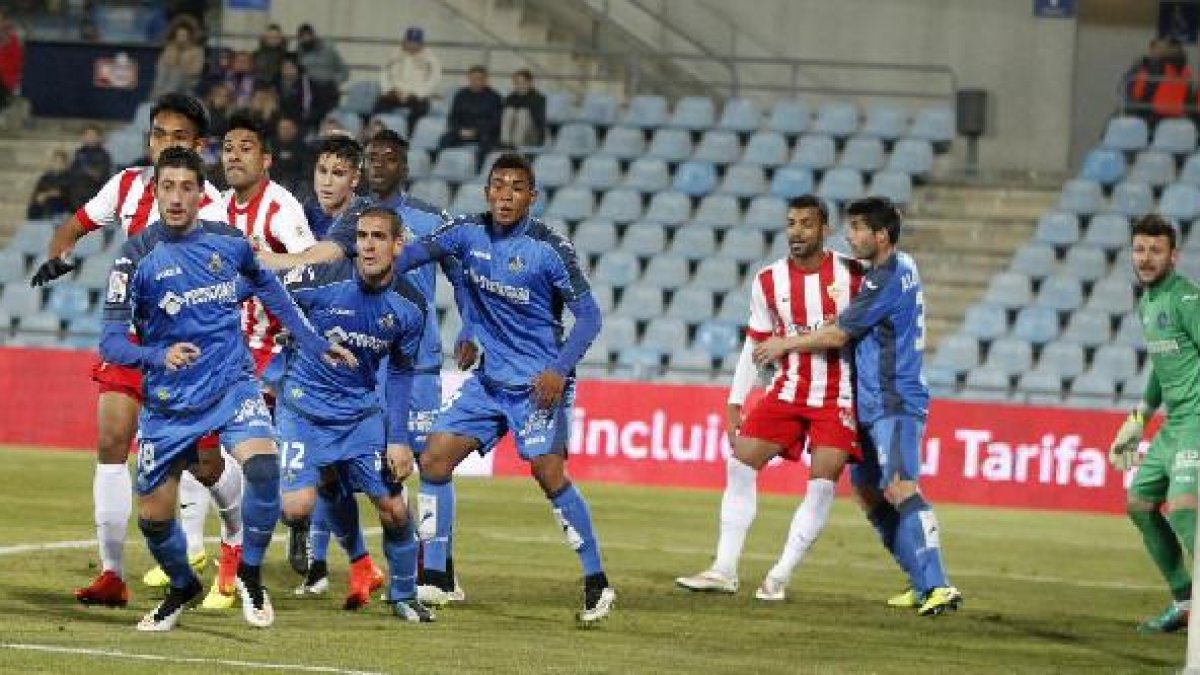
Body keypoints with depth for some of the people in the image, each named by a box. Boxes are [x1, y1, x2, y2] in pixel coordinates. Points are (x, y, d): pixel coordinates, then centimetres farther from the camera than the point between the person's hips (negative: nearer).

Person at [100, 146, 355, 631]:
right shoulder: (137, 257, -11)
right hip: (170, 403, 0)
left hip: (233, 385, 0)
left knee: (263, 464, -27)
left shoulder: (228, 241, -2)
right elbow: (111, 341, -13)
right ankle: (183, 587, 37)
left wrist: (314, 344, 20)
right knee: (153, 516, 5)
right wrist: (159, 356, -32)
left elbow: (266, 286, 19)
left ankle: (250, 573, -5)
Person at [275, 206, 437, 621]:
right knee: (298, 507, -20)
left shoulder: (409, 306, -5)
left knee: (394, 508, 1)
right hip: (304, 407, -3)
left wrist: (398, 439, 3)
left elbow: (399, 373, 7)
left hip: (361, 411, 3)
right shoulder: (321, 280, -19)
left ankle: (403, 596, 22)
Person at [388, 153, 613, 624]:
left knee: (548, 471, -19)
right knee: (434, 459, 0)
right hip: (489, 380, 6)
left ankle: (597, 585, -9)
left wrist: (560, 370, -24)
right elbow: (418, 251, -3)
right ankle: (435, 578, 8)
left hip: (539, 383, -6)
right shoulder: (470, 232, 2)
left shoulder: (550, 248, -13)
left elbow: (588, 315, -12)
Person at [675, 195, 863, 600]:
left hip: (839, 396, -3)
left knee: (823, 482, -14)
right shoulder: (768, 282, 1)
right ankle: (724, 570, 0)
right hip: (789, 391, 3)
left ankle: (780, 577, -6)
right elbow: (755, 344, 8)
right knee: (740, 463, -6)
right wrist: (735, 402, 4)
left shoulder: (853, 275, -8)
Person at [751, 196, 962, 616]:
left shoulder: (886, 279, -16)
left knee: (899, 487, -22)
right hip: (875, 406, 11)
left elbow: (838, 335, -11)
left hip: (894, 403, -11)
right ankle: (924, 584, 15)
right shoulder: (902, 266, 14)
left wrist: (785, 344, 2)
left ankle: (938, 587, -30)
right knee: (866, 488, 14)